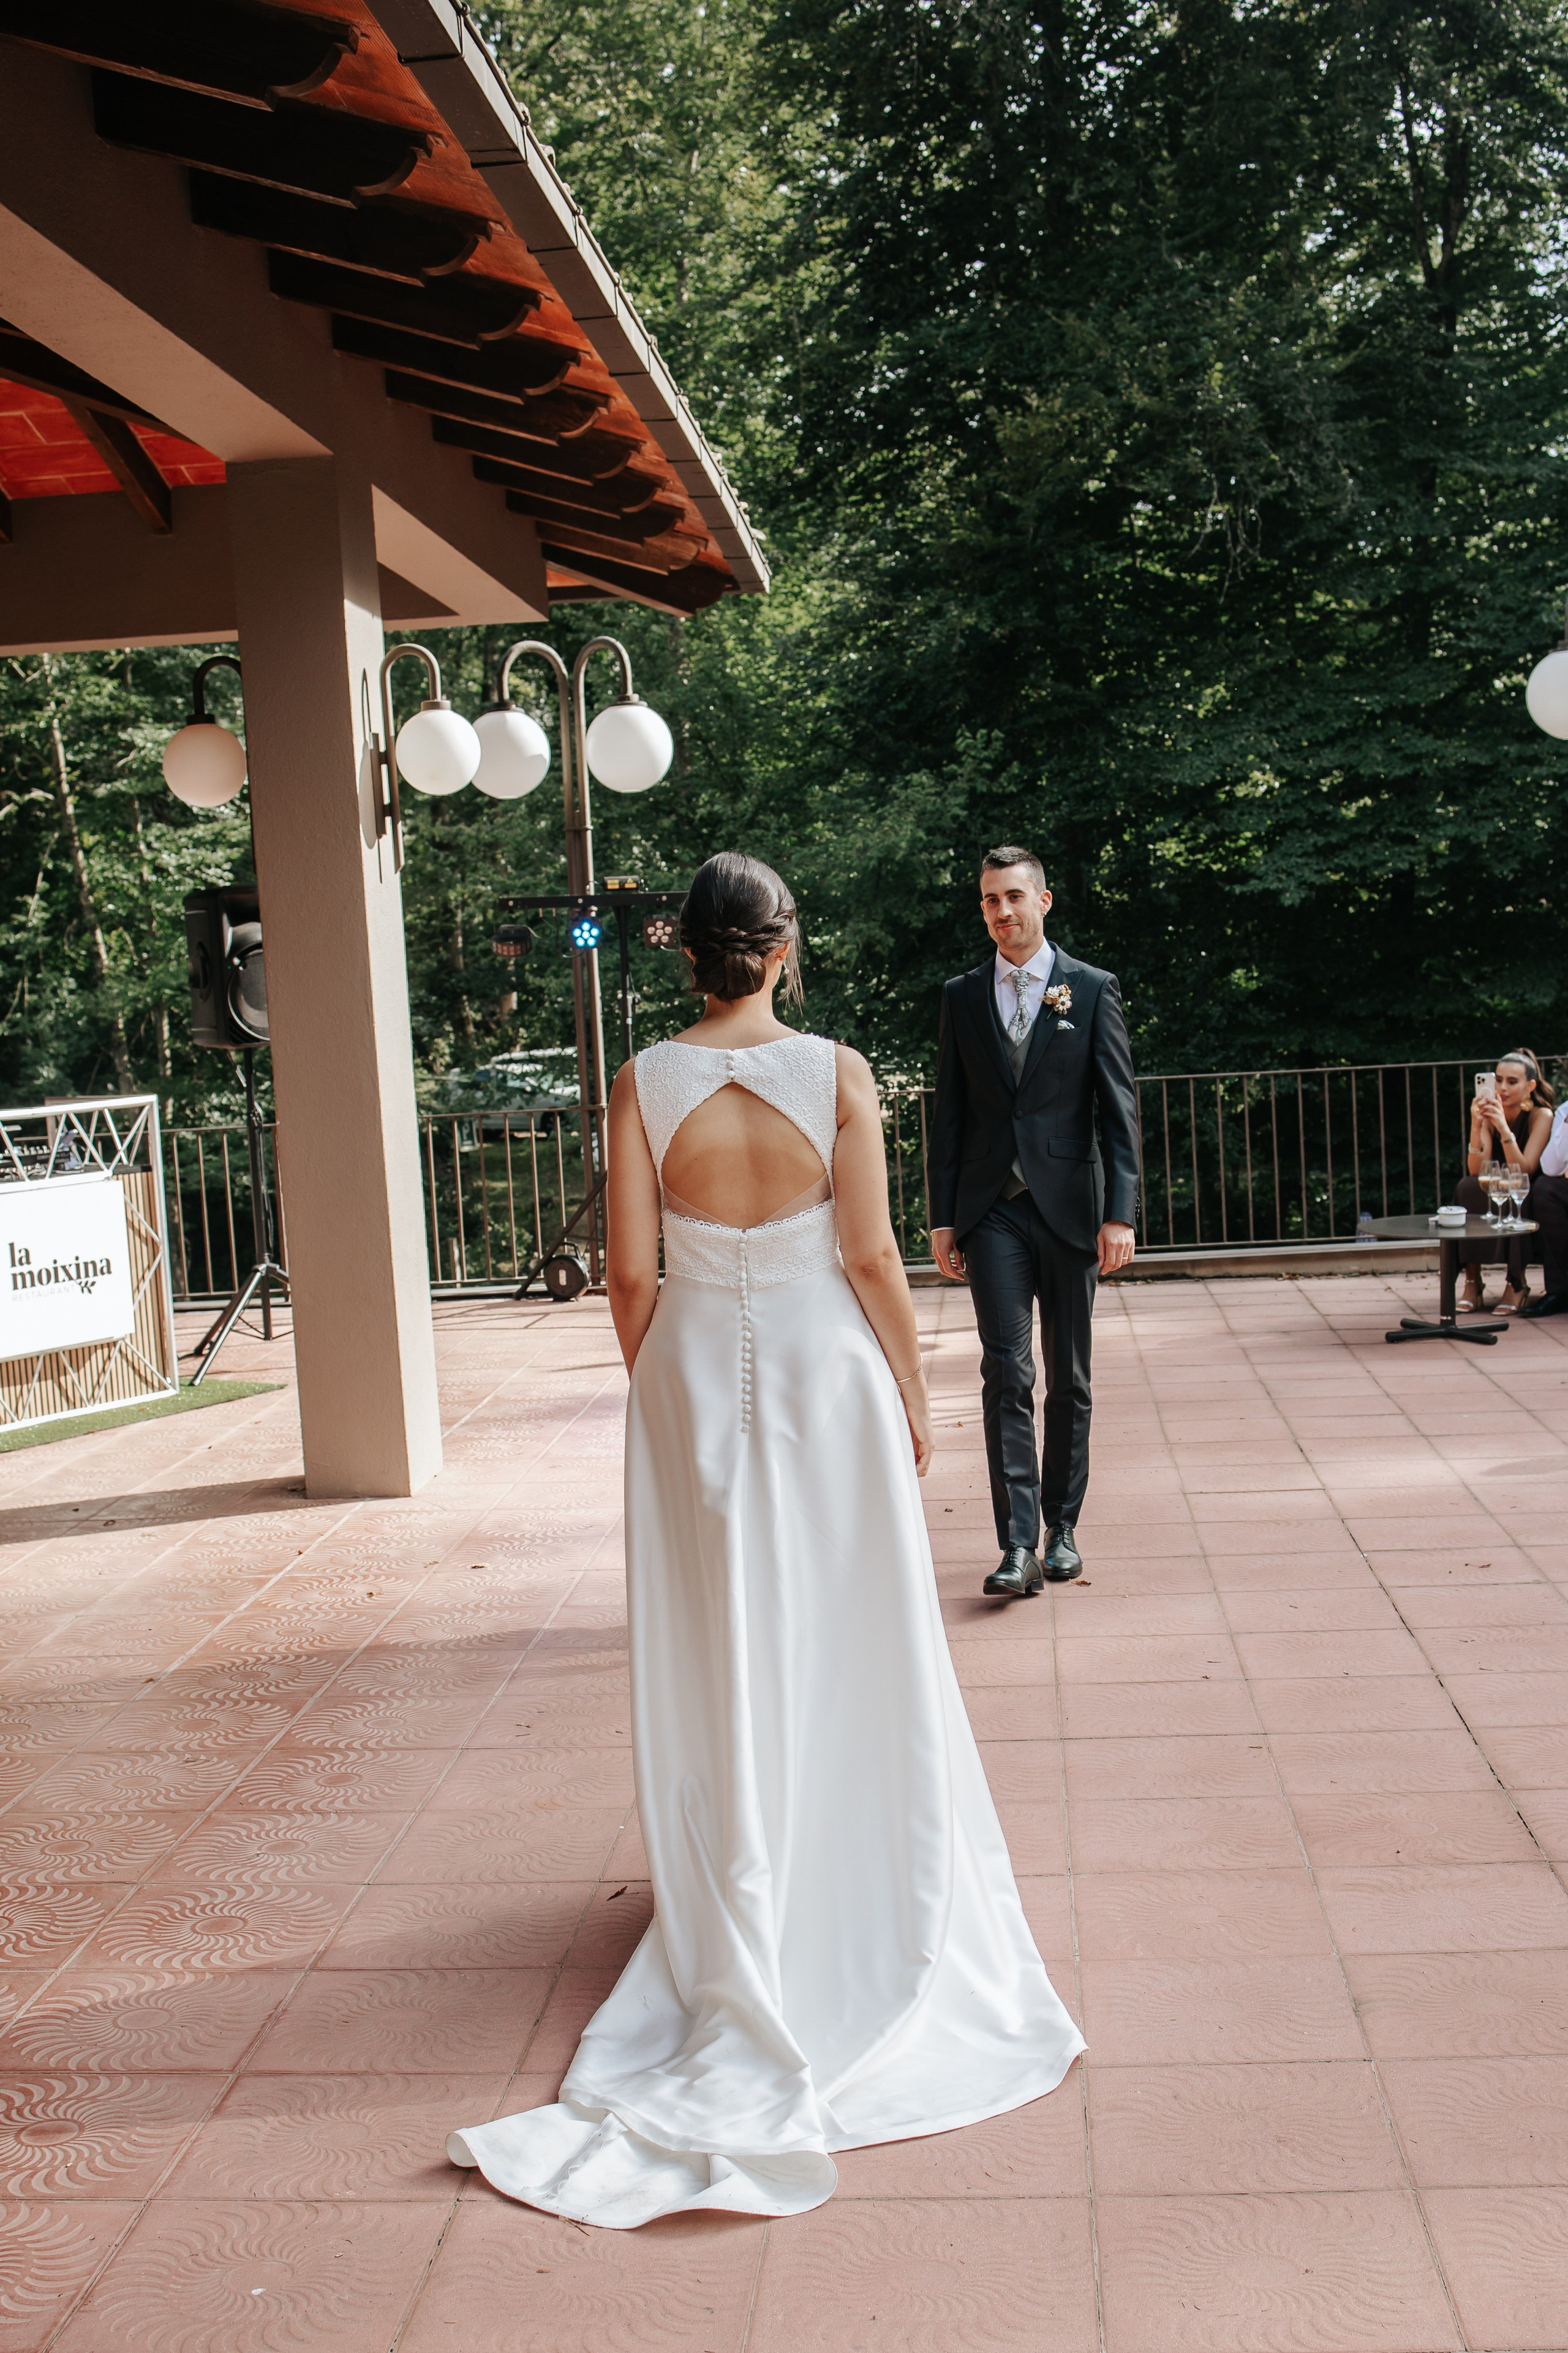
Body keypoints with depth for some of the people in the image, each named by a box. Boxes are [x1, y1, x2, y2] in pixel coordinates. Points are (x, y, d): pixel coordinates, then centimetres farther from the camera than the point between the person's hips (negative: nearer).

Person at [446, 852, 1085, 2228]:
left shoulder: (647, 1082, -8)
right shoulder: (835, 1072, -11)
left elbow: (634, 1272, -6)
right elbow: (871, 1255, -9)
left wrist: (658, 1389, 9)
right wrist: (913, 1390, 3)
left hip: (696, 1371, 1)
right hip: (825, 1367, -1)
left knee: (722, 1648, 12)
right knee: (852, 1639, 13)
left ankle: (741, 1901, 25)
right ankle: (876, 1890, 26)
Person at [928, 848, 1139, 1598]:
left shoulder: (1092, 989, 2)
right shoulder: (962, 996, 8)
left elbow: (1119, 1109, -1)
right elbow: (949, 1114, 9)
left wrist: (1119, 1214, -9)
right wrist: (943, 1219, 5)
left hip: (1068, 1206, 0)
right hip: (993, 1211, 1)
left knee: (1069, 1380, 8)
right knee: (1006, 1373, -8)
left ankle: (1062, 1528, 21)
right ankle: (1018, 1544, -8)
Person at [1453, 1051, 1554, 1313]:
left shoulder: (1541, 1115, -14)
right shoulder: (1488, 1112, -6)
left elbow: (1523, 1171, -24)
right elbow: (1477, 1171, -17)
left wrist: (1504, 1128, -35)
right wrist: (1476, 1126, -31)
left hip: (1528, 1205, -3)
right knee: (1466, 1188, -28)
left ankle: (1517, 1281, -21)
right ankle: (1473, 1282, -25)